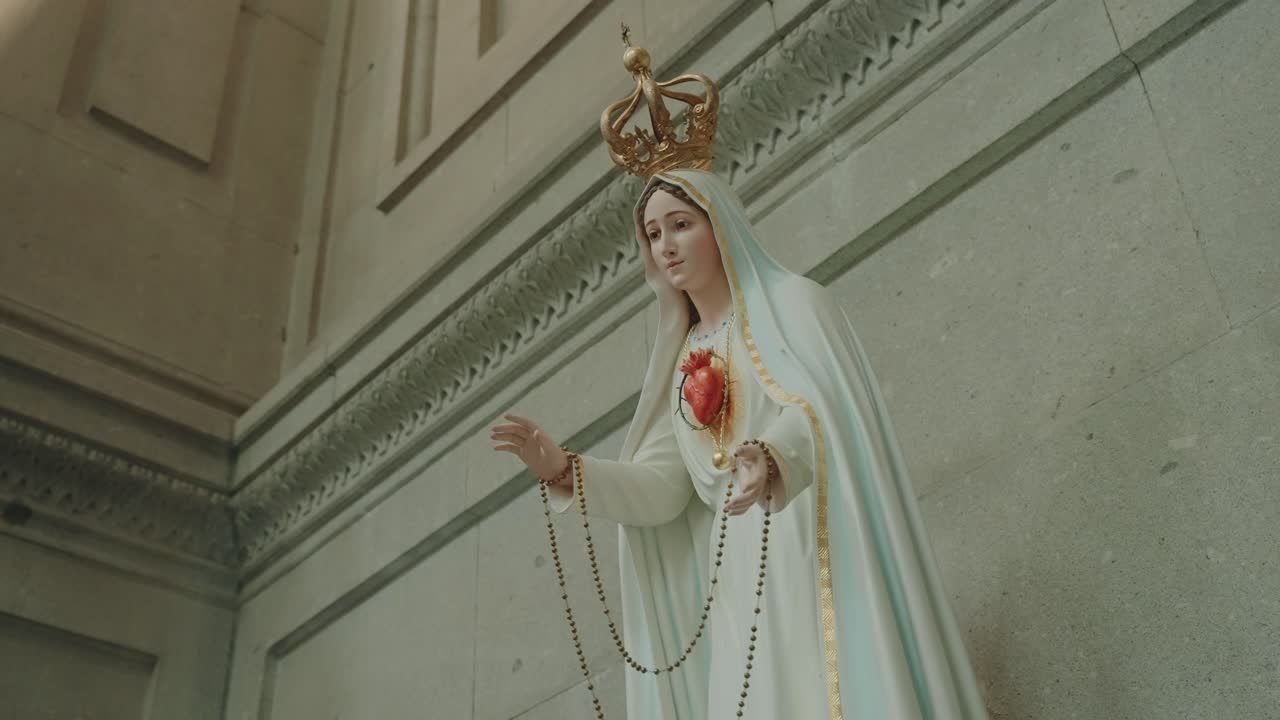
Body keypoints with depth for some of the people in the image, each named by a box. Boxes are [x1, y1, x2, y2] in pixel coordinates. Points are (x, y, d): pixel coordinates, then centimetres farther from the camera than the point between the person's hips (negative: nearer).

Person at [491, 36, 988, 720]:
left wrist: (771, 458, -36)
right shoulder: (679, 362, 19)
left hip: (809, 554, -5)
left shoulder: (792, 302, 4)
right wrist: (565, 469, -8)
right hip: (733, 575, 5)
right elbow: (662, 488, 7)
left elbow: (820, 406, -14)